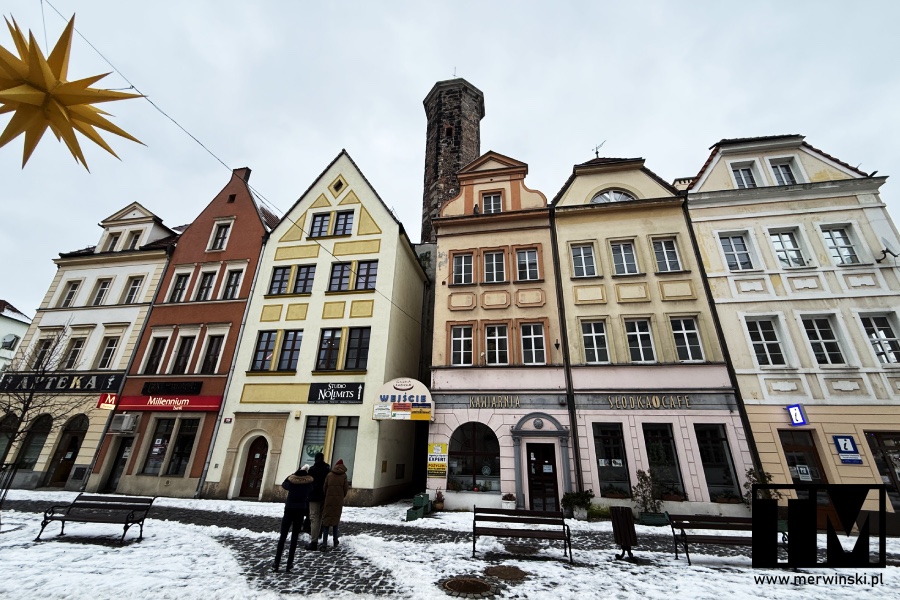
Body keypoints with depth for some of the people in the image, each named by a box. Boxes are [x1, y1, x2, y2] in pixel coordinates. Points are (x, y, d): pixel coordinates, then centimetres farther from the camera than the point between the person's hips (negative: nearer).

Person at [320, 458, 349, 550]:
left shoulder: (329, 474, -1)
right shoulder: (344, 475, -3)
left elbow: (324, 487, 0)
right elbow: (345, 488, -3)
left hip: (329, 500, 0)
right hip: (339, 501, 0)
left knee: (326, 521, 6)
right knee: (336, 520, 16)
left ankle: (324, 544, 1)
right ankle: (335, 541, 25)